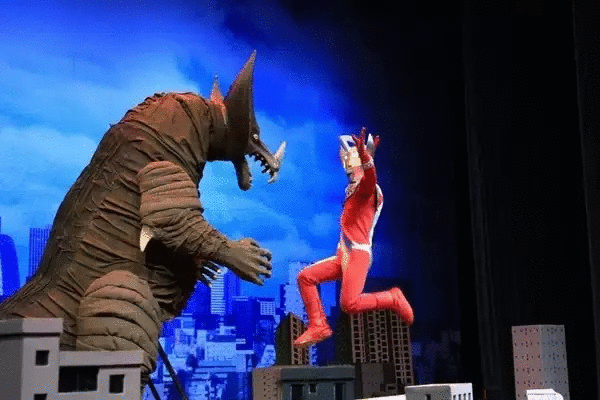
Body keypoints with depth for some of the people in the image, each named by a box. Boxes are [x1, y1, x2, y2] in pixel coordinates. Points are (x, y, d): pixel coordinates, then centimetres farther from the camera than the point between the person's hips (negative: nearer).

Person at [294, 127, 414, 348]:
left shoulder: (367, 186, -9)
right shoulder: (353, 188, 19)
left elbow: (370, 178, -35)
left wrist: (366, 159, -54)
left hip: (358, 254, -9)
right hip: (344, 255, 9)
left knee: (349, 304, -21)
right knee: (305, 277, 5)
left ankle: (392, 299, 1)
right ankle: (319, 326, 6)